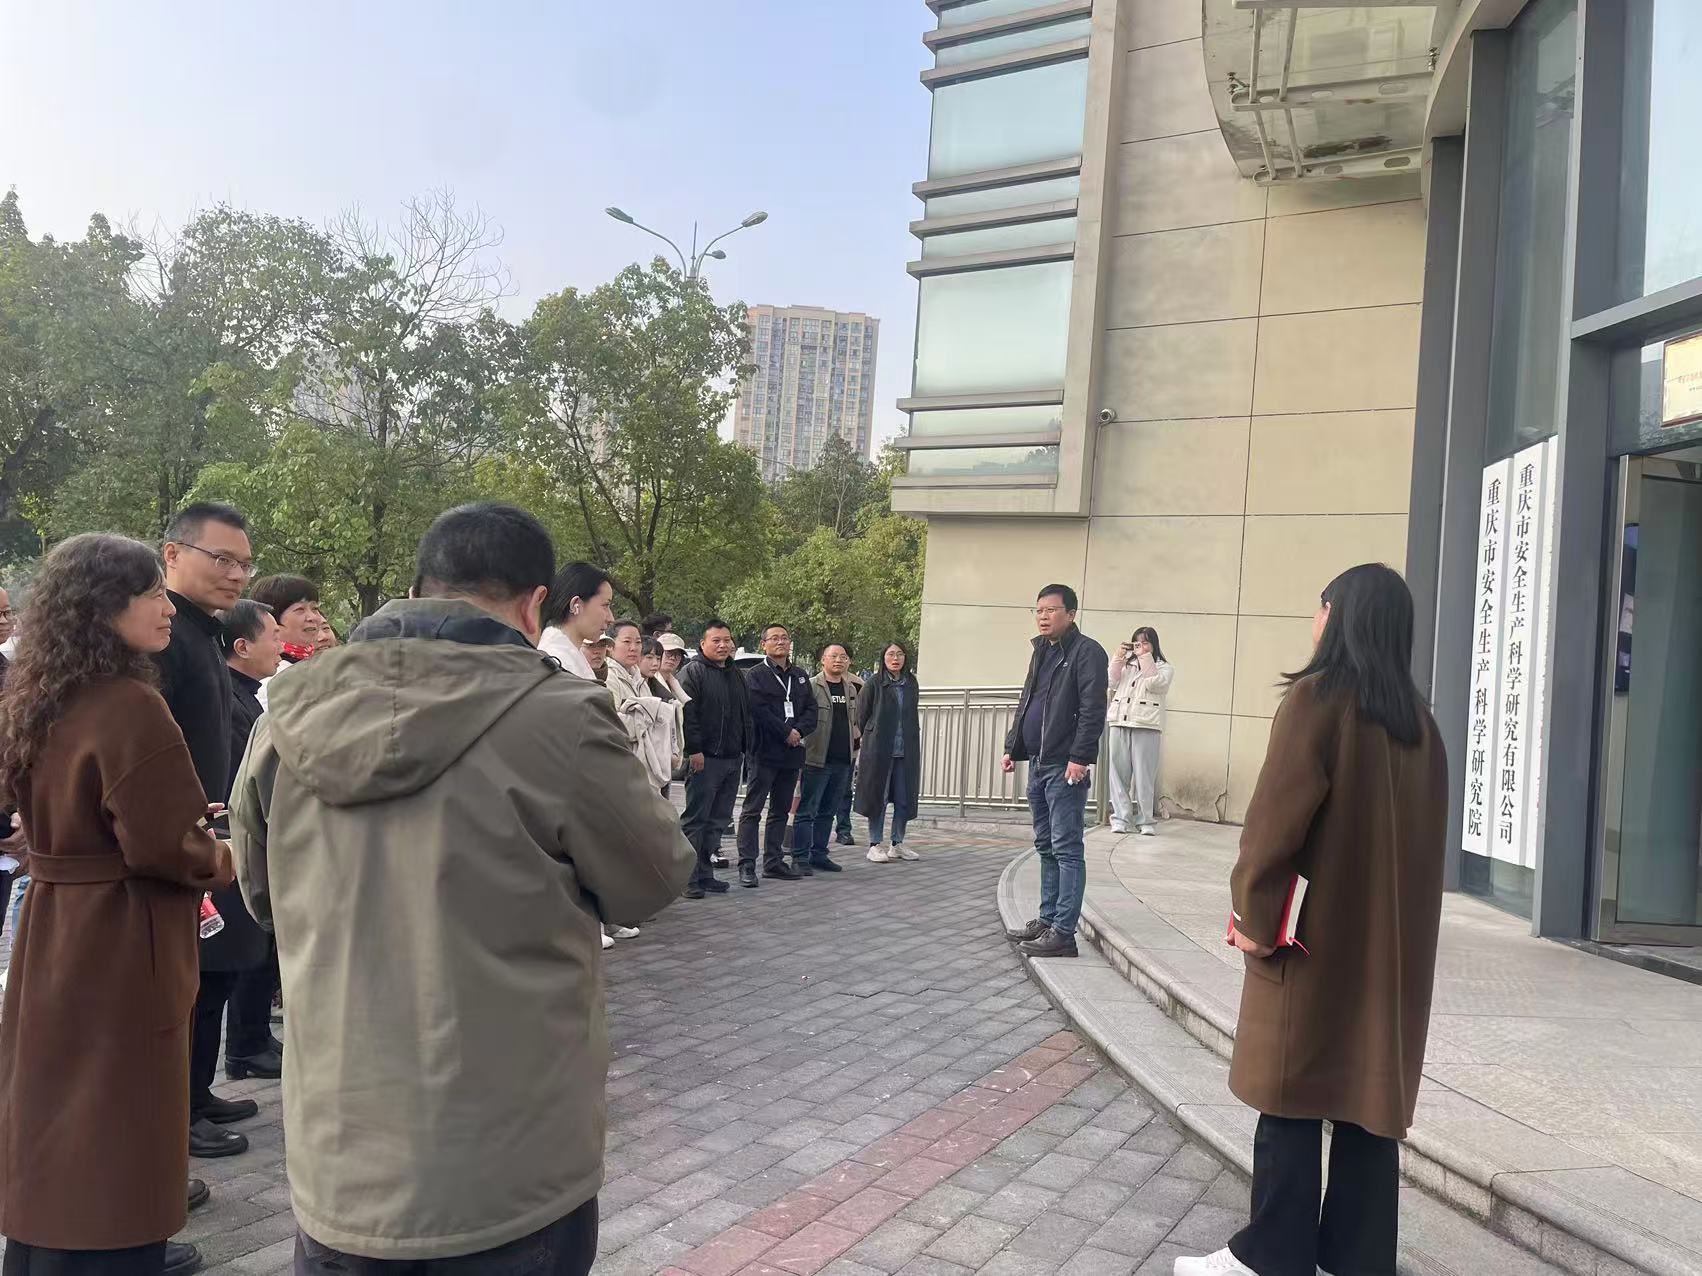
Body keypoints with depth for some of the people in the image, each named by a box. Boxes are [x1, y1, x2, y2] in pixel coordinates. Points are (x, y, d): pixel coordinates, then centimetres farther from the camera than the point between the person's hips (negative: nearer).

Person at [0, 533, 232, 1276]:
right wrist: (219, 860, -5)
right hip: (120, 944, -9)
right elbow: (160, 844, -25)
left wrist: (190, 835, 16)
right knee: (115, 1129, 4)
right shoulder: (130, 706, -22)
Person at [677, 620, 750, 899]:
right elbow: (687, 714, -15)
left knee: (718, 820, 11)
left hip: (732, 759, 8)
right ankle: (689, 878, 0)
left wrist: (746, 747, 18)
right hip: (704, 759, -8)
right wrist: (694, 750, -19)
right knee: (696, 818, -4)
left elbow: (746, 715, 25)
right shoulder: (692, 672, -6)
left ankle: (706, 873, 19)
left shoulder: (736, 674, 19)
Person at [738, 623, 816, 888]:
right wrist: (787, 732, -13)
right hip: (764, 752, -7)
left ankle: (774, 861, 19)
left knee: (781, 811, 12)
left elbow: (811, 710, 10)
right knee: (752, 809, -5)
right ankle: (746, 865, -5)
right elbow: (759, 710, -14)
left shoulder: (800, 676, 16)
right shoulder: (756, 675, -3)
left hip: (792, 752, 7)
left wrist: (799, 731, -8)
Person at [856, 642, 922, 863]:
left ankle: (897, 844, 18)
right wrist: (868, 740, 3)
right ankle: (876, 844, 9)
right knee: (878, 796, 1)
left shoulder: (911, 684, 10)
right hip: (878, 750, -4)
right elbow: (861, 715, 0)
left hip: (906, 752, 4)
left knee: (904, 798, 6)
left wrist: (912, 742, 10)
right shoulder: (874, 684, -4)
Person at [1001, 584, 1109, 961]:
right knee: (1046, 847, 14)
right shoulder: (1041, 651, 18)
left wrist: (1079, 757, -22)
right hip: (1038, 764, 9)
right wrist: (1012, 748, 17)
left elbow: (1093, 710, -16)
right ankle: (1048, 920, 23)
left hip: (1065, 767, -9)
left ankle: (1063, 933, -5)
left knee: (1066, 849, -6)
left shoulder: (1086, 652, -9)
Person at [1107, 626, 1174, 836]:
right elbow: (1111, 683, 7)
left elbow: (1155, 683, -8)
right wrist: (1118, 657, 2)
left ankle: (1146, 820, 3)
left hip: (1146, 725, -3)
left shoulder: (1163, 667, 11)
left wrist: (1145, 658, -6)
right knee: (1119, 772, 0)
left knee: (1144, 774, -3)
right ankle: (1121, 818, 3)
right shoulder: (1125, 664, 20)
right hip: (1120, 722, 3)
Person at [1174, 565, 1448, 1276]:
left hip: (1313, 933, -7)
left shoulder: (1317, 699, -13)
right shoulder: (1418, 720, 9)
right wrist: (1392, 916, 18)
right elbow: (1425, 830, 13)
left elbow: (1278, 814, -18)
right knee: (1372, 1091, 11)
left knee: (1291, 1093, 2)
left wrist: (1252, 911, -10)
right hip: (1394, 941, 7)